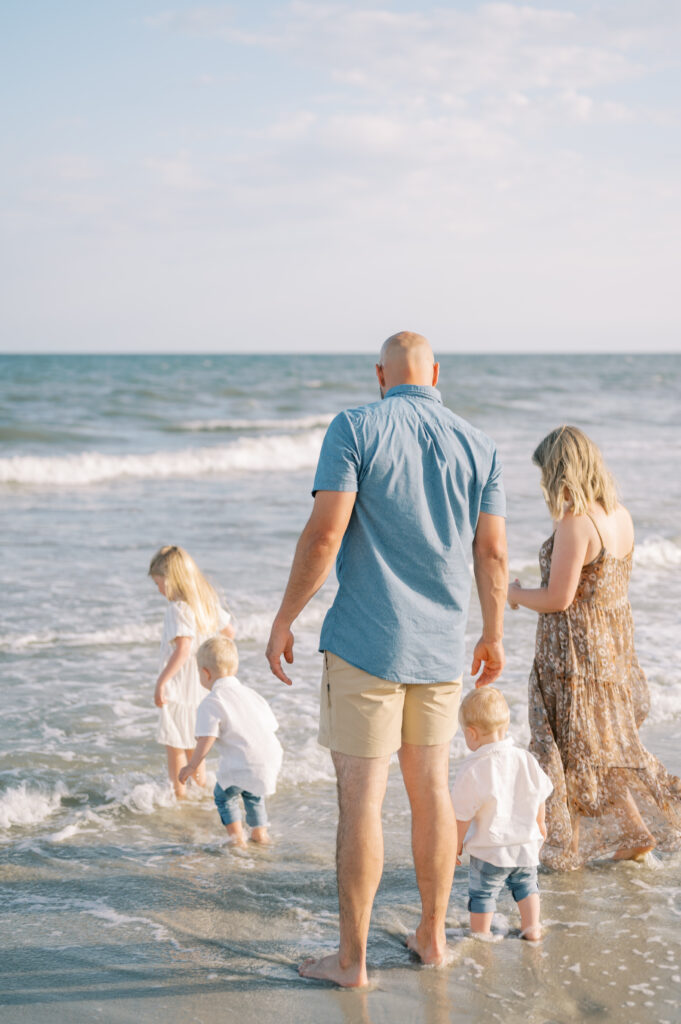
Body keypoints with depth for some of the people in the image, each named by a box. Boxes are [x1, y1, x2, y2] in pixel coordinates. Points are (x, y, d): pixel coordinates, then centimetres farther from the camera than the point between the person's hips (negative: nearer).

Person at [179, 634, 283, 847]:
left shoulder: (211, 703, -5)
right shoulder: (252, 694, 17)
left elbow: (206, 740, -14)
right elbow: (271, 726, 20)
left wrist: (191, 766, -4)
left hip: (242, 766, -6)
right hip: (272, 761, 7)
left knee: (224, 796, 19)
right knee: (253, 794, 33)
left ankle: (237, 838, 10)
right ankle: (259, 832, 36)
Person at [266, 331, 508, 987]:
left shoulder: (355, 429, -7)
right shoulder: (477, 447, 5)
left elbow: (325, 532, -15)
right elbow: (492, 553, 5)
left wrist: (284, 621, -6)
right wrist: (493, 636, 18)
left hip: (366, 643, -4)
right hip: (441, 649, 4)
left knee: (360, 799, 1)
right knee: (431, 792, 15)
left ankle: (351, 958, 8)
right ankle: (432, 937, 25)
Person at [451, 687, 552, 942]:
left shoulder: (472, 771, -22)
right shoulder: (526, 760, -6)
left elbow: (462, 817, -16)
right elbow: (540, 797, 8)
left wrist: (456, 845, -1)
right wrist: (539, 824, 26)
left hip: (489, 850, -5)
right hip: (527, 845, 5)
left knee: (482, 893, 14)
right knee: (526, 883, 27)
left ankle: (480, 934, 24)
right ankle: (531, 927, 31)